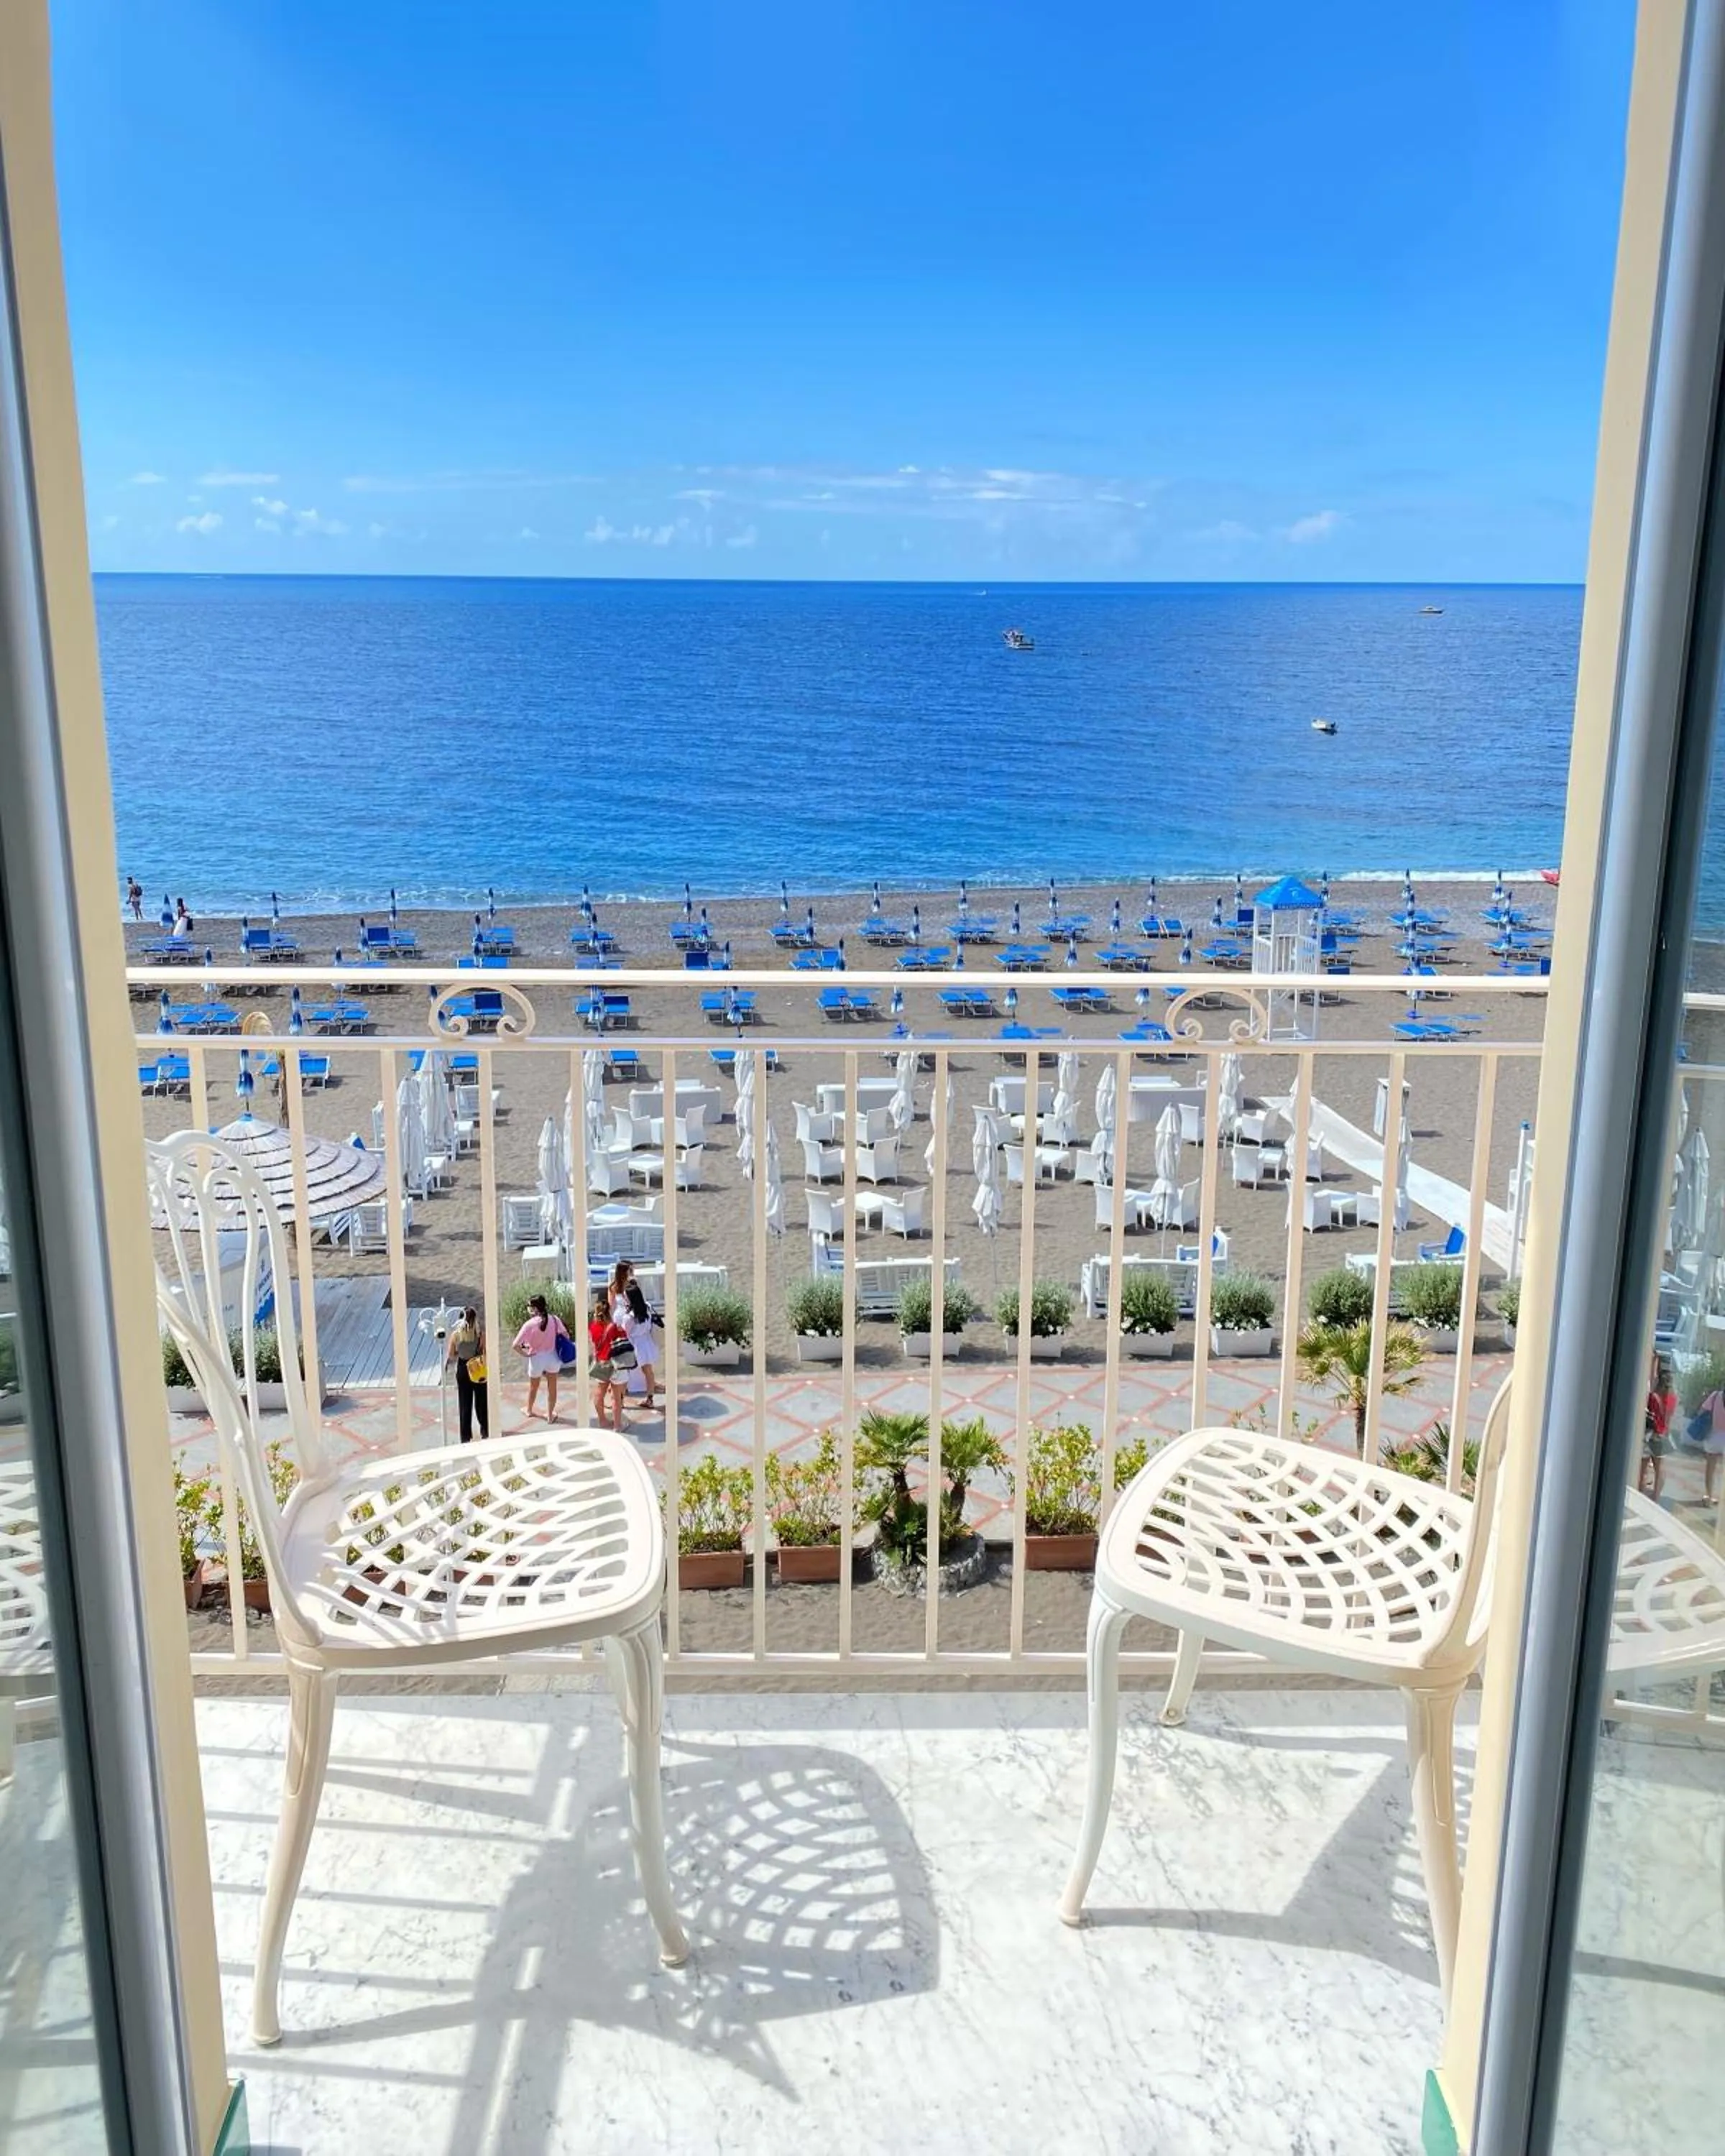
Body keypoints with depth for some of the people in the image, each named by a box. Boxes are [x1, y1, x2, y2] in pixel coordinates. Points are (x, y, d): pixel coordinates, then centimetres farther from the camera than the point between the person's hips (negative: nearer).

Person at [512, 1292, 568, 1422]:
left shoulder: (529, 1324, -21)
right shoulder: (554, 1320, -12)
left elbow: (516, 1345, -23)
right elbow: (566, 1336, -2)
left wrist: (526, 1354, -8)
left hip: (537, 1358, -2)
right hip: (552, 1357, 2)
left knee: (533, 1387, 23)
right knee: (552, 1387, 18)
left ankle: (529, 1411, 46)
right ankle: (550, 1415, 28)